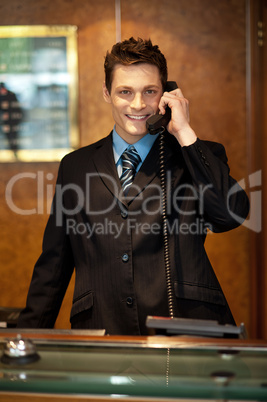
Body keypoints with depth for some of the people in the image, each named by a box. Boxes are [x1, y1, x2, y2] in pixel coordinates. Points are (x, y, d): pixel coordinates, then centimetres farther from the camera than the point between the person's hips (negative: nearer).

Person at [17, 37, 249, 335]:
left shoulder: (200, 156, 11)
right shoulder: (76, 166, 16)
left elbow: (232, 215, -10)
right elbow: (53, 263, 18)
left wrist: (185, 132, -4)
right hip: (101, 334, 2)